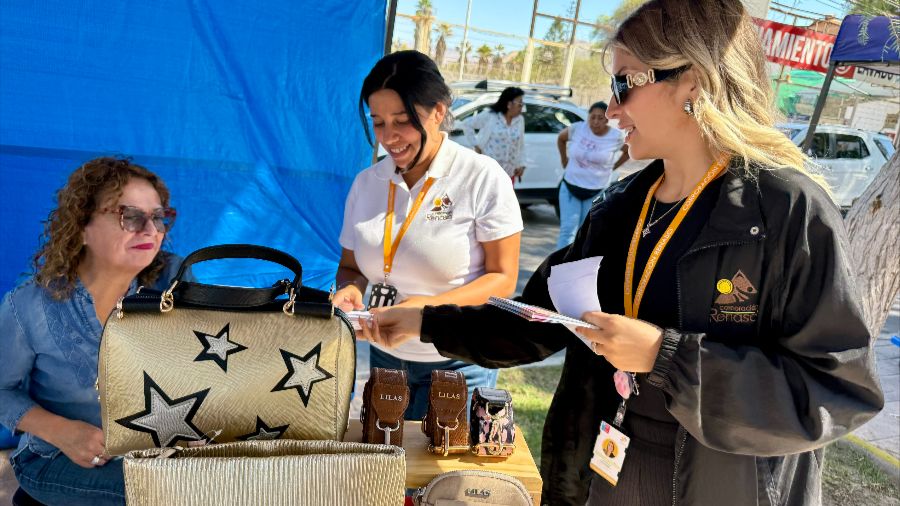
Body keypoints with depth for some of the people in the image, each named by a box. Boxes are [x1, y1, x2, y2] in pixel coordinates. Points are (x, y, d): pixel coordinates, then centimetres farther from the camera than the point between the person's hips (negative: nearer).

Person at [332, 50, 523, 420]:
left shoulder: (483, 178, -11)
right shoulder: (366, 183, 2)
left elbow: (503, 278, -11)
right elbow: (350, 267, 11)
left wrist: (430, 306, -25)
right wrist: (350, 290, -12)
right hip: (385, 357, 4)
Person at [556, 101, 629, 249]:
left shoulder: (617, 136, -10)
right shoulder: (577, 128, -8)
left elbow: (629, 151, 9)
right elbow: (561, 138, 12)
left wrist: (611, 168, 6)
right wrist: (564, 160, 11)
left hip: (596, 193, 0)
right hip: (570, 187, 0)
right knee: (568, 229, -7)